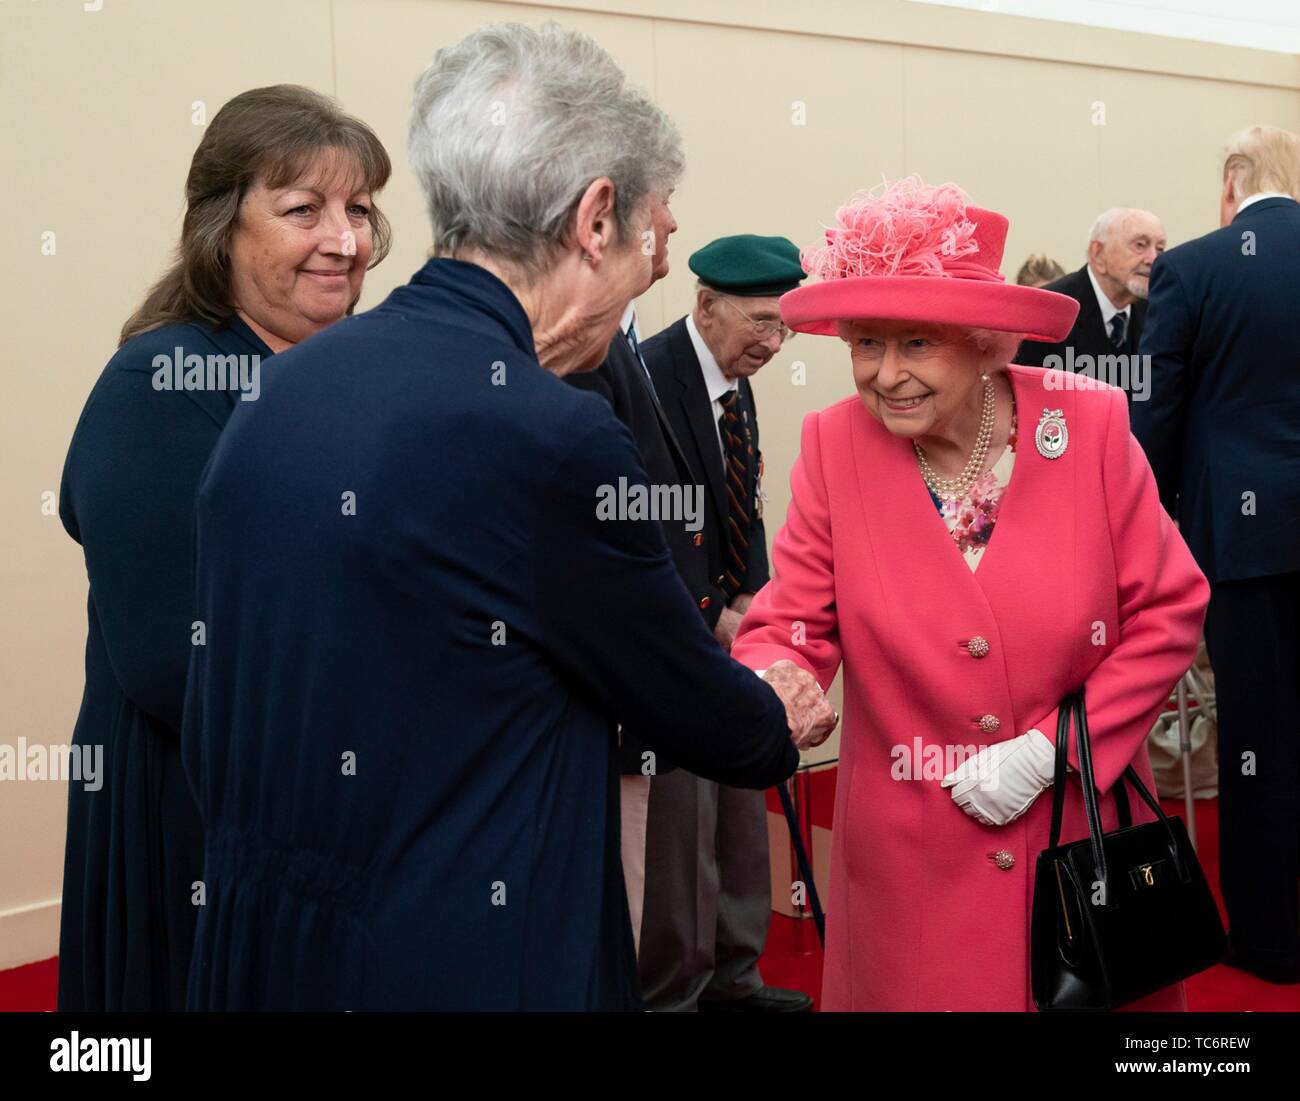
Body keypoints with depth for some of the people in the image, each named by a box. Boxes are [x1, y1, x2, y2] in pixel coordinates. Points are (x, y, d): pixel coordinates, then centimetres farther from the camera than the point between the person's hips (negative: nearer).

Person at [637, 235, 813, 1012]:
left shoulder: (738, 386, 10)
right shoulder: (648, 376, -18)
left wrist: (752, 599, -1)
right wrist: (712, 617, -17)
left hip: (724, 633, 9)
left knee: (743, 809, 16)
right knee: (682, 822, -3)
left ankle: (732, 974, 30)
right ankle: (673, 991, 13)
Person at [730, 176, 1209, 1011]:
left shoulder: (1089, 427, -11)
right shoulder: (837, 447, -10)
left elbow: (1168, 612, -6)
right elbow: (793, 627, -8)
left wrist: (1050, 748, -12)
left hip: (1087, 822, 1)